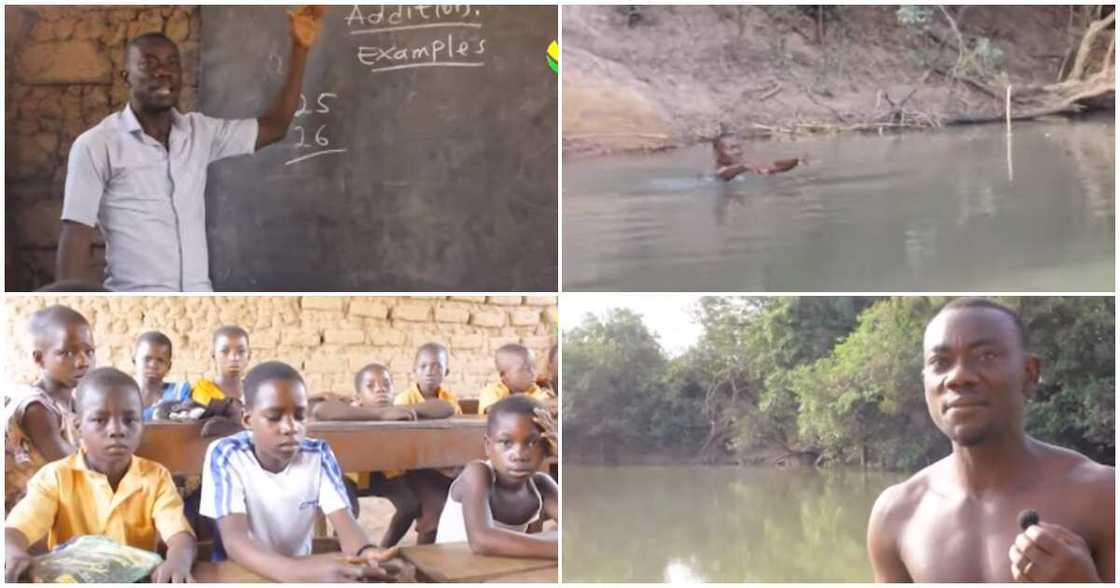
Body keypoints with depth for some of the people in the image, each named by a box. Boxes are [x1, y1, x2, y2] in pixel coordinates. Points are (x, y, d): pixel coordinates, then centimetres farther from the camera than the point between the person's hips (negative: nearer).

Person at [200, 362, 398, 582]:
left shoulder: (318, 455, -5)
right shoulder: (225, 455, -14)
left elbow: (345, 523, -14)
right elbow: (234, 539, -26)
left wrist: (366, 554, -38)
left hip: (302, 570, 4)